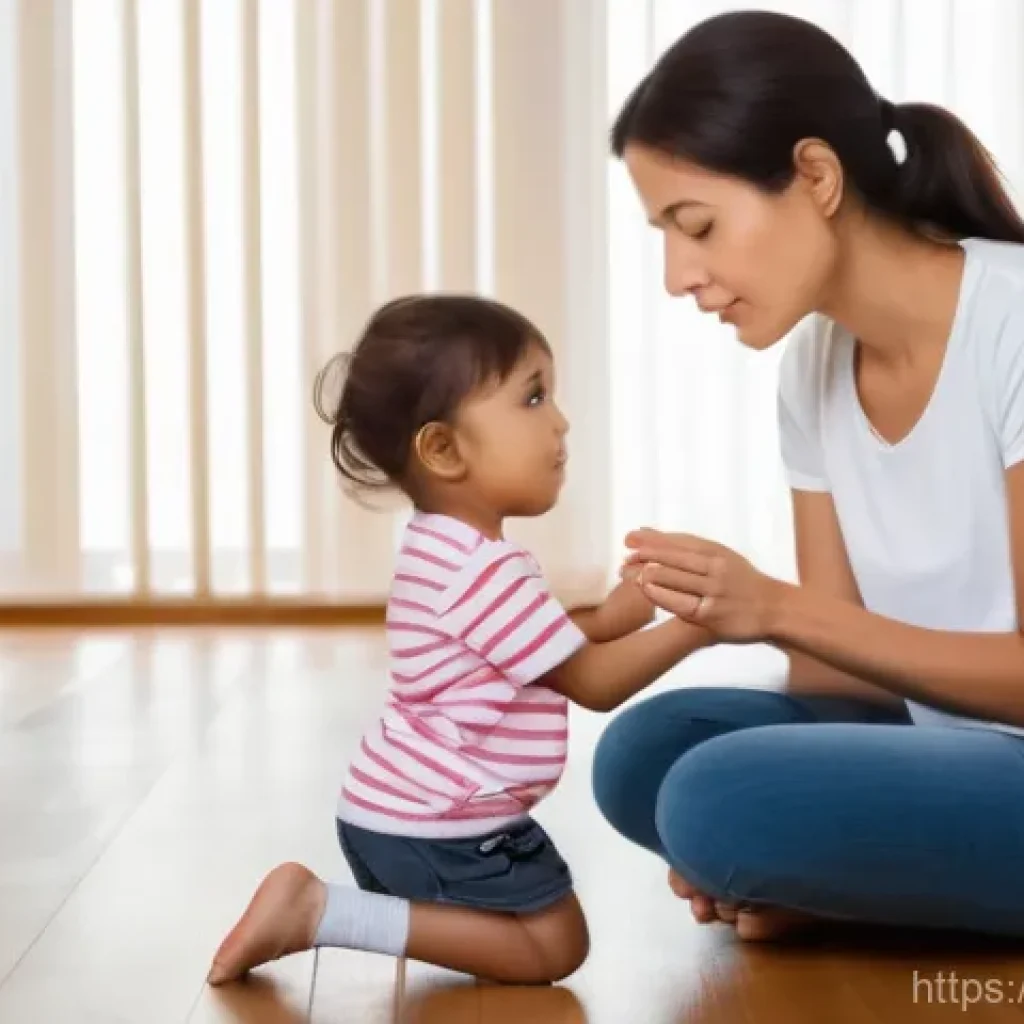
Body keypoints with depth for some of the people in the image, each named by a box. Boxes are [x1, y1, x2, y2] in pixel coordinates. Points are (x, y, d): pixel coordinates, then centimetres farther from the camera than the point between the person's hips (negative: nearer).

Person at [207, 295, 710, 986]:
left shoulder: (449, 551, 11)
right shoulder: (484, 570, -22)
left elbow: (555, 646, 20)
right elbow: (594, 683, -17)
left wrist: (612, 615, 6)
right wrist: (696, 624, -16)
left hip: (410, 814, 10)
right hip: (430, 829, -10)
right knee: (554, 944, -2)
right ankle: (318, 912, -10)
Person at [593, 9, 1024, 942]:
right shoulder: (813, 366, 3)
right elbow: (845, 648, 5)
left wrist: (778, 609, -24)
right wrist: (791, 866, -12)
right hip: (943, 749, 7)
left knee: (724, 799, -25)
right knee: (647, 753, -11)